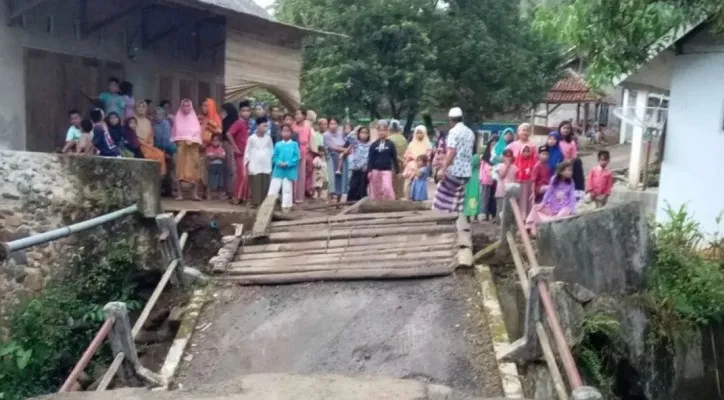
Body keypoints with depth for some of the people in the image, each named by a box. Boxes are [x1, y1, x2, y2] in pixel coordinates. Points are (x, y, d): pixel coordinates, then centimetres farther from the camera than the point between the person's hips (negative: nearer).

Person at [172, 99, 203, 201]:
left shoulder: (194, 118, 11)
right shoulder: (178, 118, 12)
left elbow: (197, 131, 1)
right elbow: (175, 132, 9)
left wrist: (191, 140, -13)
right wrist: (178, 142, -6)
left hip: (192, 146, 0)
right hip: (181, 145, 0)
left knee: (193, 169, -7)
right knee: (180, 169, -6)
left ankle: (194, 193, -7)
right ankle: (180, 193, -6)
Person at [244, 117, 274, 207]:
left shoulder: (268, 137, 6)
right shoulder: (252, 138, -2)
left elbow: (271, 150, 12)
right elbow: (247, 151, 1)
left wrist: (271, 162, 8)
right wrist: (247, 163, -2)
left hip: (266, 166, 3)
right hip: (254, 166, -2)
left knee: (265, 185, 2)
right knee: (255, 185, -3)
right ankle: (255, 202, 1)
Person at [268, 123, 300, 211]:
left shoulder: (294, 144, -1)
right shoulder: (278, 144, 4)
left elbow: (297, 157, -6)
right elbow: (274, 157, 4)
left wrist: (288, 163, -16)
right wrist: (279, 162, -14)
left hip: (289, 171, -1)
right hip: (278, 170, 1)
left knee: (287, 189, 6)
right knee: (273, 188, 1)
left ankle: (286, 206, 15)